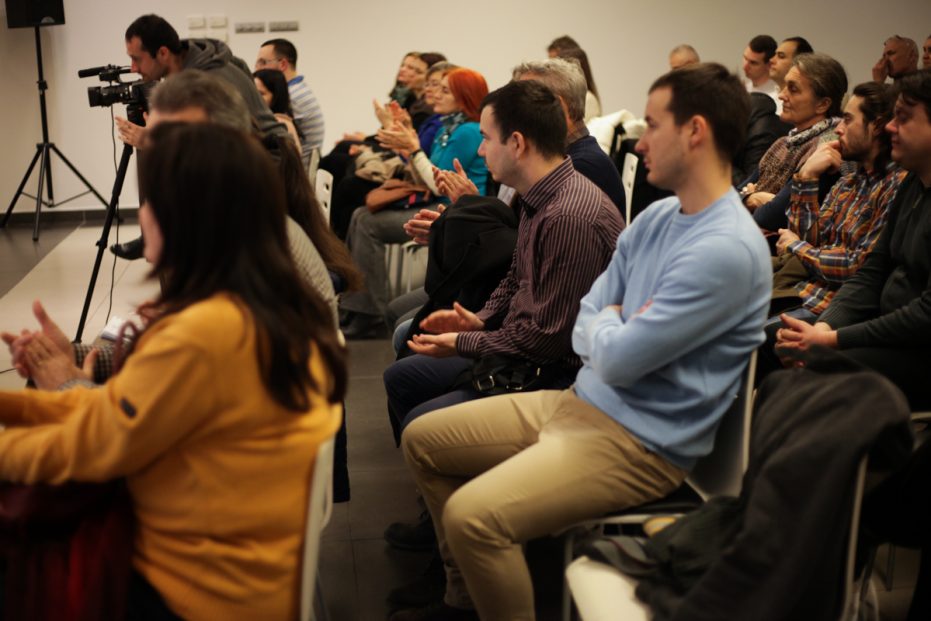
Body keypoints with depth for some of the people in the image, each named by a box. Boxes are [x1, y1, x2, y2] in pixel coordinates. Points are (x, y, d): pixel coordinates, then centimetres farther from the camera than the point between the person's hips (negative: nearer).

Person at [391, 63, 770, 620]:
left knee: (472, 514, -27)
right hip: (583, 401, 9)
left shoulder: (728, 250, -23)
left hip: (641, 442, -9)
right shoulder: (656, 218, 7)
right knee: (422, 439, 13)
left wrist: (605, 325, -2)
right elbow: (585, 333, 8)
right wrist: (615, 330, -13)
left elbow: (616, 359, -23)